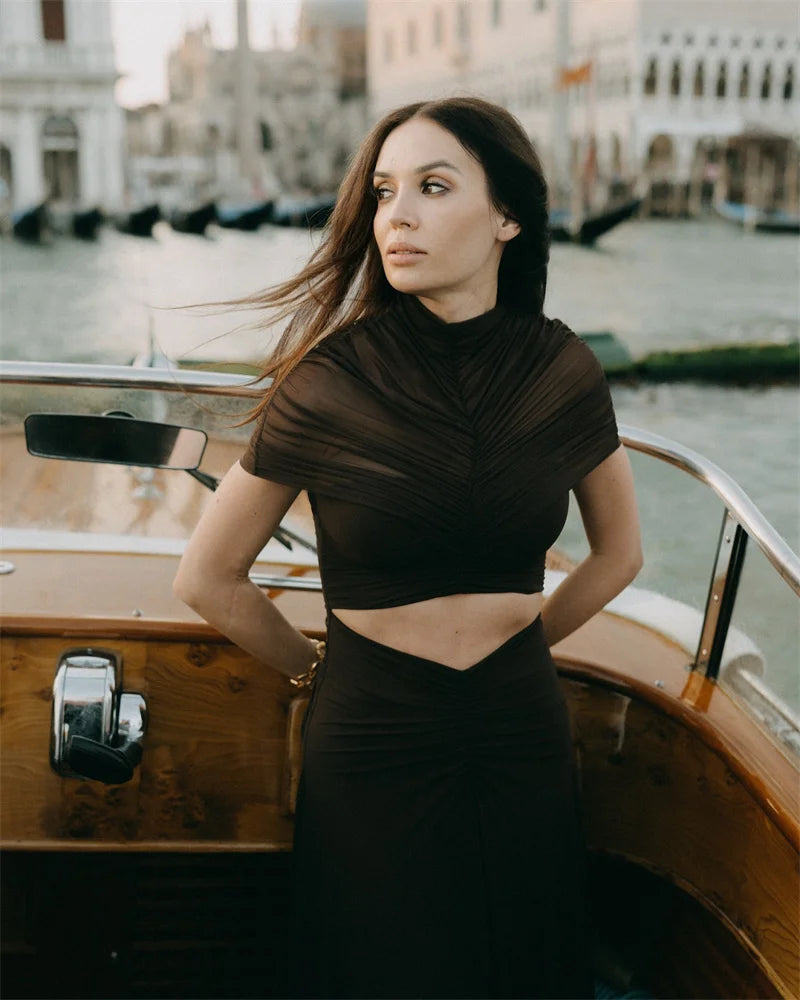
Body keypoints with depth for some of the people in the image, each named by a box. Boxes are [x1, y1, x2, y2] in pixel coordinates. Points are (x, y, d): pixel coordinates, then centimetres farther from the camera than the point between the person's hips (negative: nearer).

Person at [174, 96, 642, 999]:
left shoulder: (562, 371, -6)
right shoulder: (329, 385, -13)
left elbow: (618, 553, 10)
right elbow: (206, 578, -2)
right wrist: (315, 664, 7)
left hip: (523, 745, 3)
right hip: (372, 749, -2)